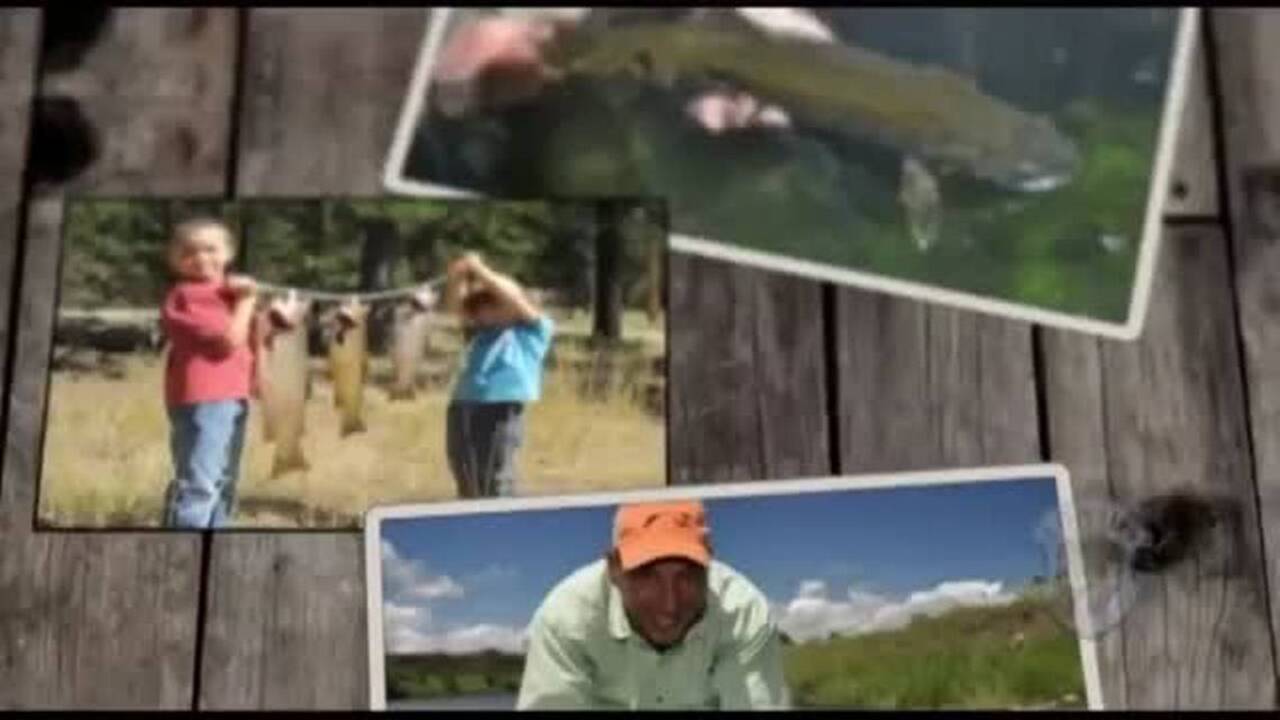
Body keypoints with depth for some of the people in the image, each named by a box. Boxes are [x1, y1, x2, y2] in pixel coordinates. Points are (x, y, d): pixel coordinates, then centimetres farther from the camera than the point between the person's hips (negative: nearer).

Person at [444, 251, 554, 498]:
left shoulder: (534, 329, 11)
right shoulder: (479, 330, 23)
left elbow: (515, 300, -3)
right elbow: (455, 306, 13)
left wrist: (481, 272, -5)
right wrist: (457, 277, -5)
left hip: (502, 410, -5)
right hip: (462, 409, 5)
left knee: (497, 488, -6)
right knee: (469, 490, 8)